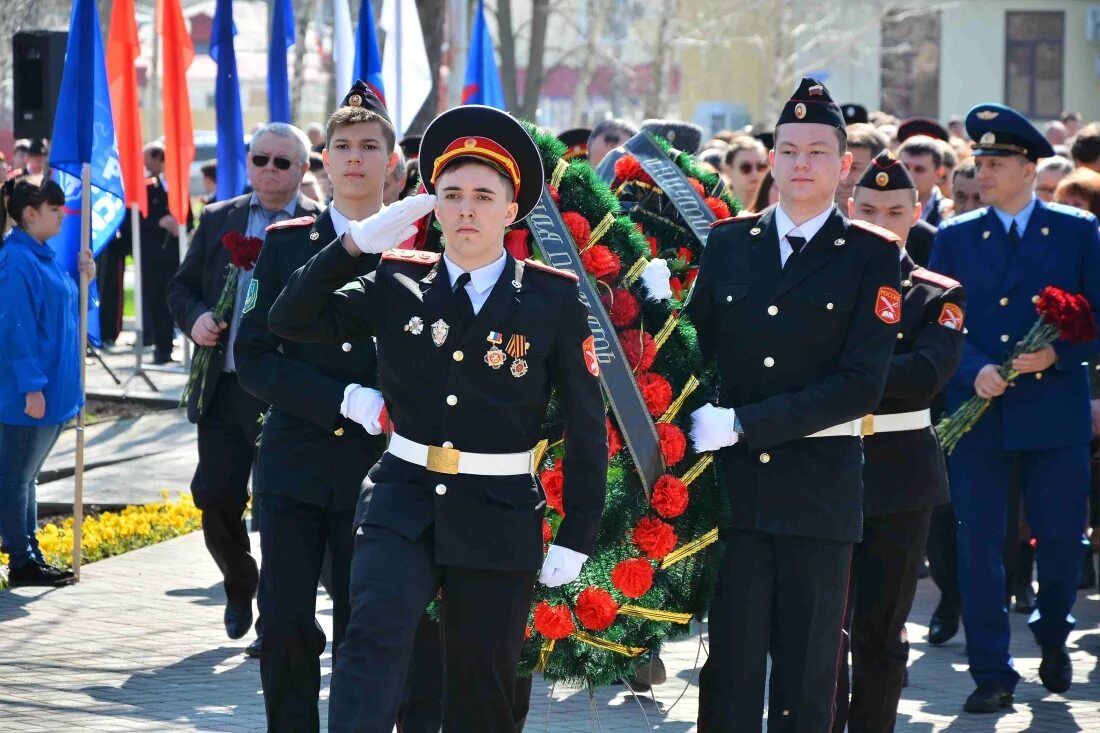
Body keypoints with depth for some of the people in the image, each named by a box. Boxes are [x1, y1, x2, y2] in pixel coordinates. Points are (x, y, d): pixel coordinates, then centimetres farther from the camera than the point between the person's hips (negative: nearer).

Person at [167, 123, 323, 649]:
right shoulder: (218, 220, 12)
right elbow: (181, 286, 17)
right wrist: (194, 319, -4)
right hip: (225, 389, 3)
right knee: (216, 497, -1)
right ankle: (240, 584, 26)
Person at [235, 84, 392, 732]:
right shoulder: (287, 243, 7)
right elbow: (254, 357, 0)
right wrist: (343, 401, -12)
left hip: (377, 467, -1)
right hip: (293, 465, 1)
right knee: (286, 627, -2)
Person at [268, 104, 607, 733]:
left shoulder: (554, 299, -1)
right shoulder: (398, 285, 5)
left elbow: (587, 426, 0)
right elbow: (290, 322, 1)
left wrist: (577, 538, -2)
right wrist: (356, 243, -9)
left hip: (501, 520, -1)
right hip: (404, 504, 1)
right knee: (376, 638, -23)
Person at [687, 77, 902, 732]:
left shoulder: (873, 256, -1)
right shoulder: (728, 243, 10)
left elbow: (862, 383, -10)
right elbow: (696, 349, 9)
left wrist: (743, 424, -15)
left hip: (819, 488, -2)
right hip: (732, 483, 2)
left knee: (807, 676, 4)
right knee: (729, 665, 2)